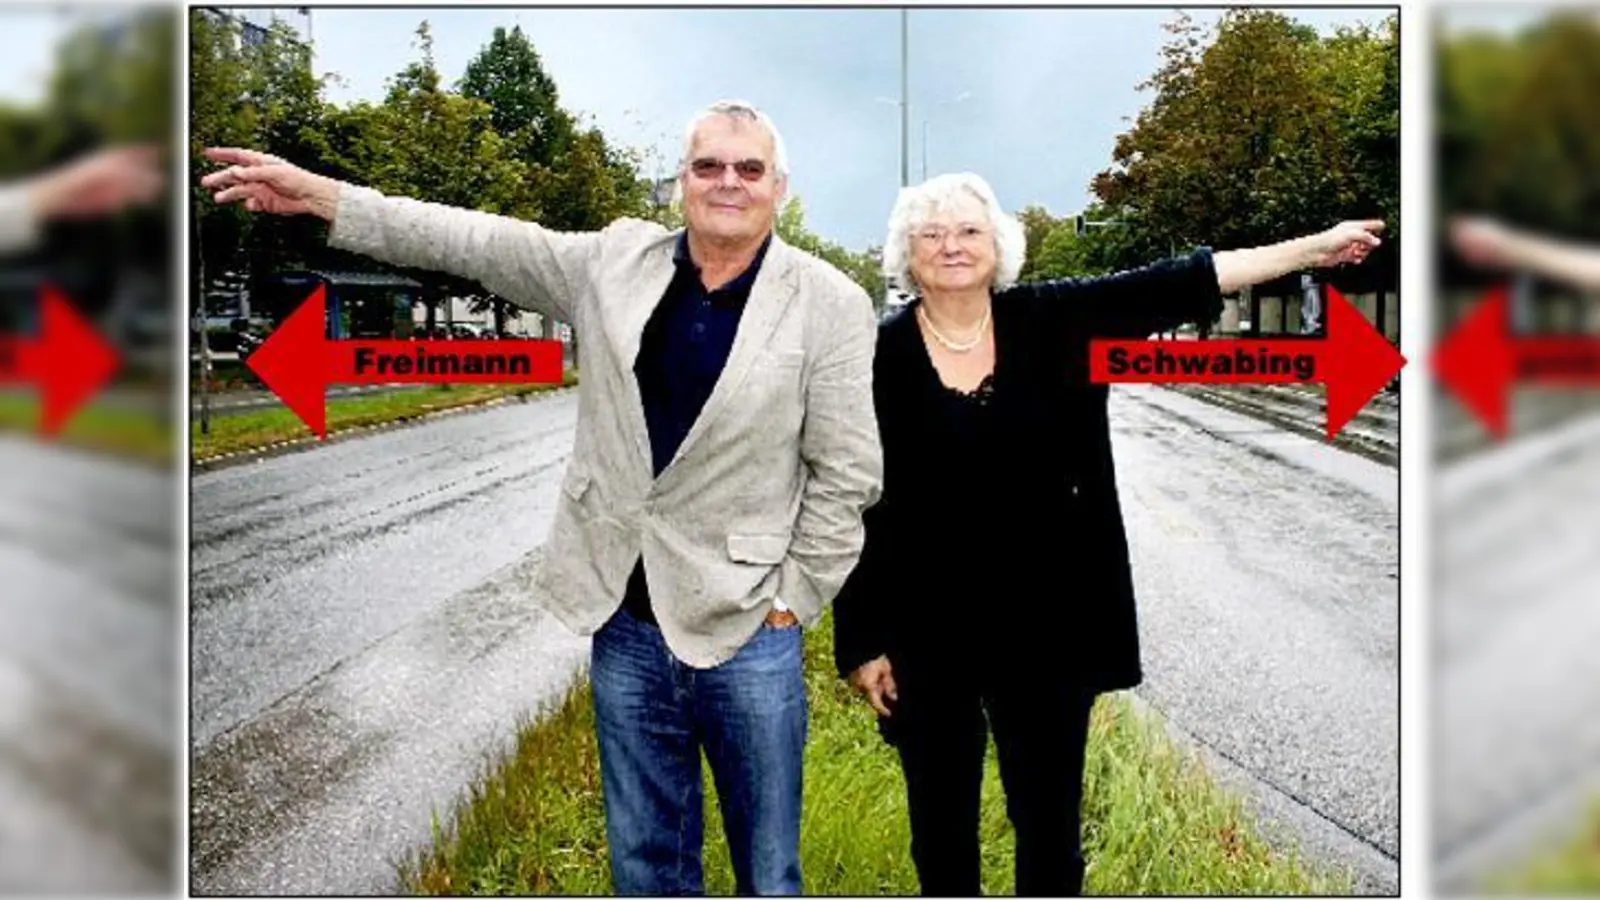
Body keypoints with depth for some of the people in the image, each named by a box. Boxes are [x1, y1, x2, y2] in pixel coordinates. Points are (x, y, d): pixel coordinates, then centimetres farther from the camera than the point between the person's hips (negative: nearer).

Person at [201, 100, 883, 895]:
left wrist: (793, 599, -6)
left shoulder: (830, 305, -7)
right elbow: (473, 242, 5)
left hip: (747, 630, -3)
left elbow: (847, 471, -5)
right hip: (627, 622, 3)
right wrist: (317, 194, 2)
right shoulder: (615, 261, 2)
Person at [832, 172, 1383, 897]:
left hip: (1048, 623, 2)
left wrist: (1314, 247, -8)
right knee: (943, 828, 14)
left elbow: (1176, 285, -5)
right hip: (928, 634, -1)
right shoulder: (880, 357, -7)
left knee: (1050, 822, 15)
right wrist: (863, 643, -5)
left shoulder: (1052, 322, -1)